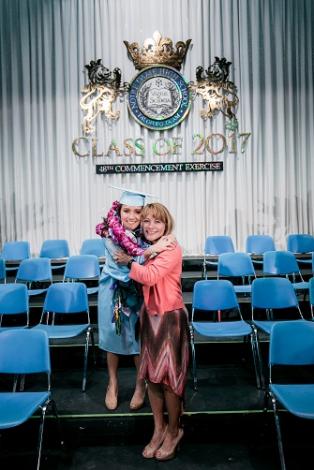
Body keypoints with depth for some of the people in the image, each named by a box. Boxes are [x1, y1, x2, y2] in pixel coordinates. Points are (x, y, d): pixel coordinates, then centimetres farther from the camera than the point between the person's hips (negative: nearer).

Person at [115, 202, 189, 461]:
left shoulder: (172, 249, -17)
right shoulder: (146, 248, 5)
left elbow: (151, 275, -28)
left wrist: (129, 262, -13)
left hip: (170, 317, -7)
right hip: (150, 315, 7)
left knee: (169, 376, 5)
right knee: (151, 374, 14)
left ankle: (174, 430, 29)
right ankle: (159, 427, 33)